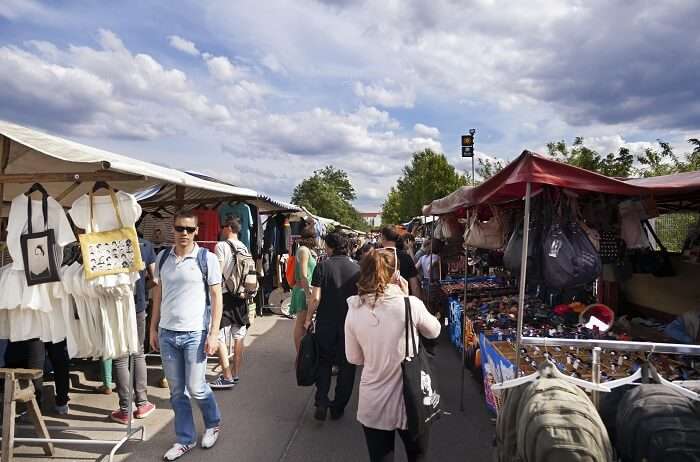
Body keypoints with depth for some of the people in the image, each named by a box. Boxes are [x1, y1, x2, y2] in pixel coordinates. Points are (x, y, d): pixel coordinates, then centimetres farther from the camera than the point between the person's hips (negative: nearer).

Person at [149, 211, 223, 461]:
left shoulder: (207, 259, -7)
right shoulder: (162, 258, 6)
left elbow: (216, 298, -6)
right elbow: (158, 294, 13)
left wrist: (213, 334, -10)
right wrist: (153, 328, 11)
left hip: (195, 334, -4)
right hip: (167, 333, 4)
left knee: (196, 388, 4)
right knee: (177, 391, 12)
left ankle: (213, 424, 33)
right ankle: (185, 439, 29)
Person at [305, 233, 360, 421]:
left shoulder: (323, 266, -8)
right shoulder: (356, 268, -3)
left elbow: (315, 298, -12)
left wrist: (308, 319, 0)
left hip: (326, 323, -1)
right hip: (350, 323, 1)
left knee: (324, 363, 17)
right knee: (346, 366, 14)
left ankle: (321, 403, 9)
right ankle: (338, 407, 20)